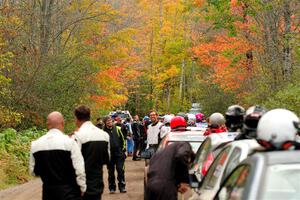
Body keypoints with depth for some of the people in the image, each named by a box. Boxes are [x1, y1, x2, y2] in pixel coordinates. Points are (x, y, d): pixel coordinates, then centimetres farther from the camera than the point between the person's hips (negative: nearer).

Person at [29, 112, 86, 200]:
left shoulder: (35, 144, 1)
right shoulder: (69, 142, -12)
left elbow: (33, 171, 10)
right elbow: (79, 169, -11)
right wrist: (82, 188, 1)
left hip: (48, 191, 4)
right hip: (69, 190, -4)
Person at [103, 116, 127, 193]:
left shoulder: (117, 129, 5)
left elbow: (123, 139, 11)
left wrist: (123, 149, 4)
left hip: (119, 153, 1)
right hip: (109, 154, -1)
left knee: (120, 170, -1)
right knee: (111, 172, 6)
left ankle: (122, 187, 5)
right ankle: (112, 188, 14)